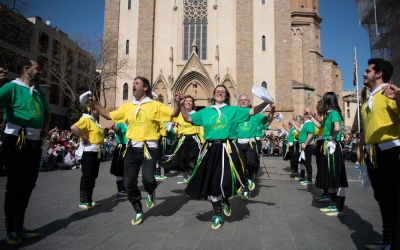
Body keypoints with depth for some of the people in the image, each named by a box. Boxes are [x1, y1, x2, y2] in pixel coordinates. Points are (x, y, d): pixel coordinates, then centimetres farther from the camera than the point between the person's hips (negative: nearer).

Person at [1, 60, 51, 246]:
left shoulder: (39, 92, 14)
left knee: (28, 186, 13)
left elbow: (47, 112, 28)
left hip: (35, 143, 7)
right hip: (16, 142, -7)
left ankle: (19, 226, 27)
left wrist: (45, 128, 15)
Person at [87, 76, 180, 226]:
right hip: (132, 149, 5)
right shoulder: (127, 107, 11)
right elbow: (109, 115, 16)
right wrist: (95, 104, 10)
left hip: (149, 148, -4)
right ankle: (138, 212, 30)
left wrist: (178, 103, -25)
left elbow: (173, 114, -8)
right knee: (129, 183, 7)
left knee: (147, 179, -20)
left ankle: (150, 192, 20)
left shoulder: (155, 105, -2)